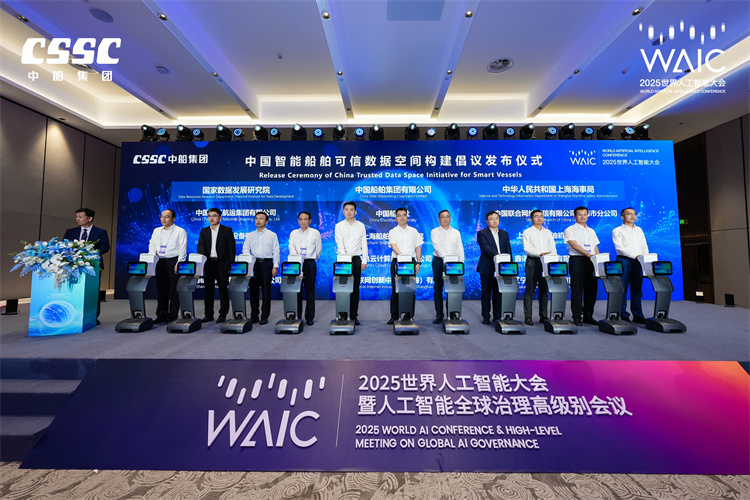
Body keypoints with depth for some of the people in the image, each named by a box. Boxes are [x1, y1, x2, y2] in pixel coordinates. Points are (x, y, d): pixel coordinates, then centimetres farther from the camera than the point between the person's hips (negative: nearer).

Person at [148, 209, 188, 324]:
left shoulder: (180, 231, -1)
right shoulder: (156, 231, 18)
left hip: (173, 261, -6)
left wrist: (179, 263, -15)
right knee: (161, 289, 9)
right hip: (160, 262, 6)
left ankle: (173, 316, 3)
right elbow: (152, 246, 15)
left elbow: (183, 249, -7)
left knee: (173, 290, -4)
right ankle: (162, 315, 18)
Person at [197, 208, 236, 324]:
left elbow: (232, 248, -1)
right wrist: (202, 256, -20)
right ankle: (208, 314, 18)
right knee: (208, 289, 8)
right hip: (208, 264, 4)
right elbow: (201, 246, 2)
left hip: (222, 265, -3)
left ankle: (223, 315, 9)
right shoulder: (204, 231, 14)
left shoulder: (227, 230, 3)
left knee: (223, 289, 1)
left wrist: (230, 265, -8)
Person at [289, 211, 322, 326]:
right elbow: (291, 248, 1)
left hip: (310, 263, -2)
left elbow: (319, 249, 9)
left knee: (310, 291, 1)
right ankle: (297, 316, 11)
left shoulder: (315, 233, 7)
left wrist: (313, 260, 7)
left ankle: (310, 317, 8)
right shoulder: (293, 233, 12)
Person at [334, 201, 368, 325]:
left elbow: (364, 244, 8)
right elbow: (340, 244, -8)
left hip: (356, 259, 2)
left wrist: (364, 261, 1)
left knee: (355, 288, 4)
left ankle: (354, 315, 12)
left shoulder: (361, 226, 10)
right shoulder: (339, 226, 4)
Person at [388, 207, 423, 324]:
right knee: (395, 289, 1)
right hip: (397, 262, -1)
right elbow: (394, 246, -12)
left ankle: (410, 316, 13)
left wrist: (418, 263, 1)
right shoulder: (392, 232, 4)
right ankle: (394, 316, 11)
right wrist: (403, 256, -28)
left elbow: (418, 248, 11)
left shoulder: (414, 231, 12)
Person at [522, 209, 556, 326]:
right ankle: (528, 317, -2)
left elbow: (553, 248, 15)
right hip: (533, 262, -4)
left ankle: (543, 316, 15)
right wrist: (540, 254, -23)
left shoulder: (548, 232, 18)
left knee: (544, 290, 7)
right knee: (530, 289, -5)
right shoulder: (527, 232, 3)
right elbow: (527, 248, -8)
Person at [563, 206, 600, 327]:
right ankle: (577, 317, 1)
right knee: (577, 289, -4)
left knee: (592, 288, 6)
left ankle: (588, 315, 16)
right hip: (577, 260, -6)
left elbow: (595, 247, 19)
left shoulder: (591, 231, 20)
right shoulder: (570, 230, 1)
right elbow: (575, 245, -12)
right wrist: (588, 254, -24)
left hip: (592, 262, 6)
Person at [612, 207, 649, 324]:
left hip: (638, 262, 5)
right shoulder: (617, 231, 2)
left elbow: (644, 246, 17)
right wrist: (635, 255, -18)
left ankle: (637, 315, 13)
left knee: (637, 288, 7)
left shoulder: (639, 230, 20)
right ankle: (623, 315, 0)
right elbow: (619, 247, -9)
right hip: (624, 261, -5)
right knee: (622, 289, -5)